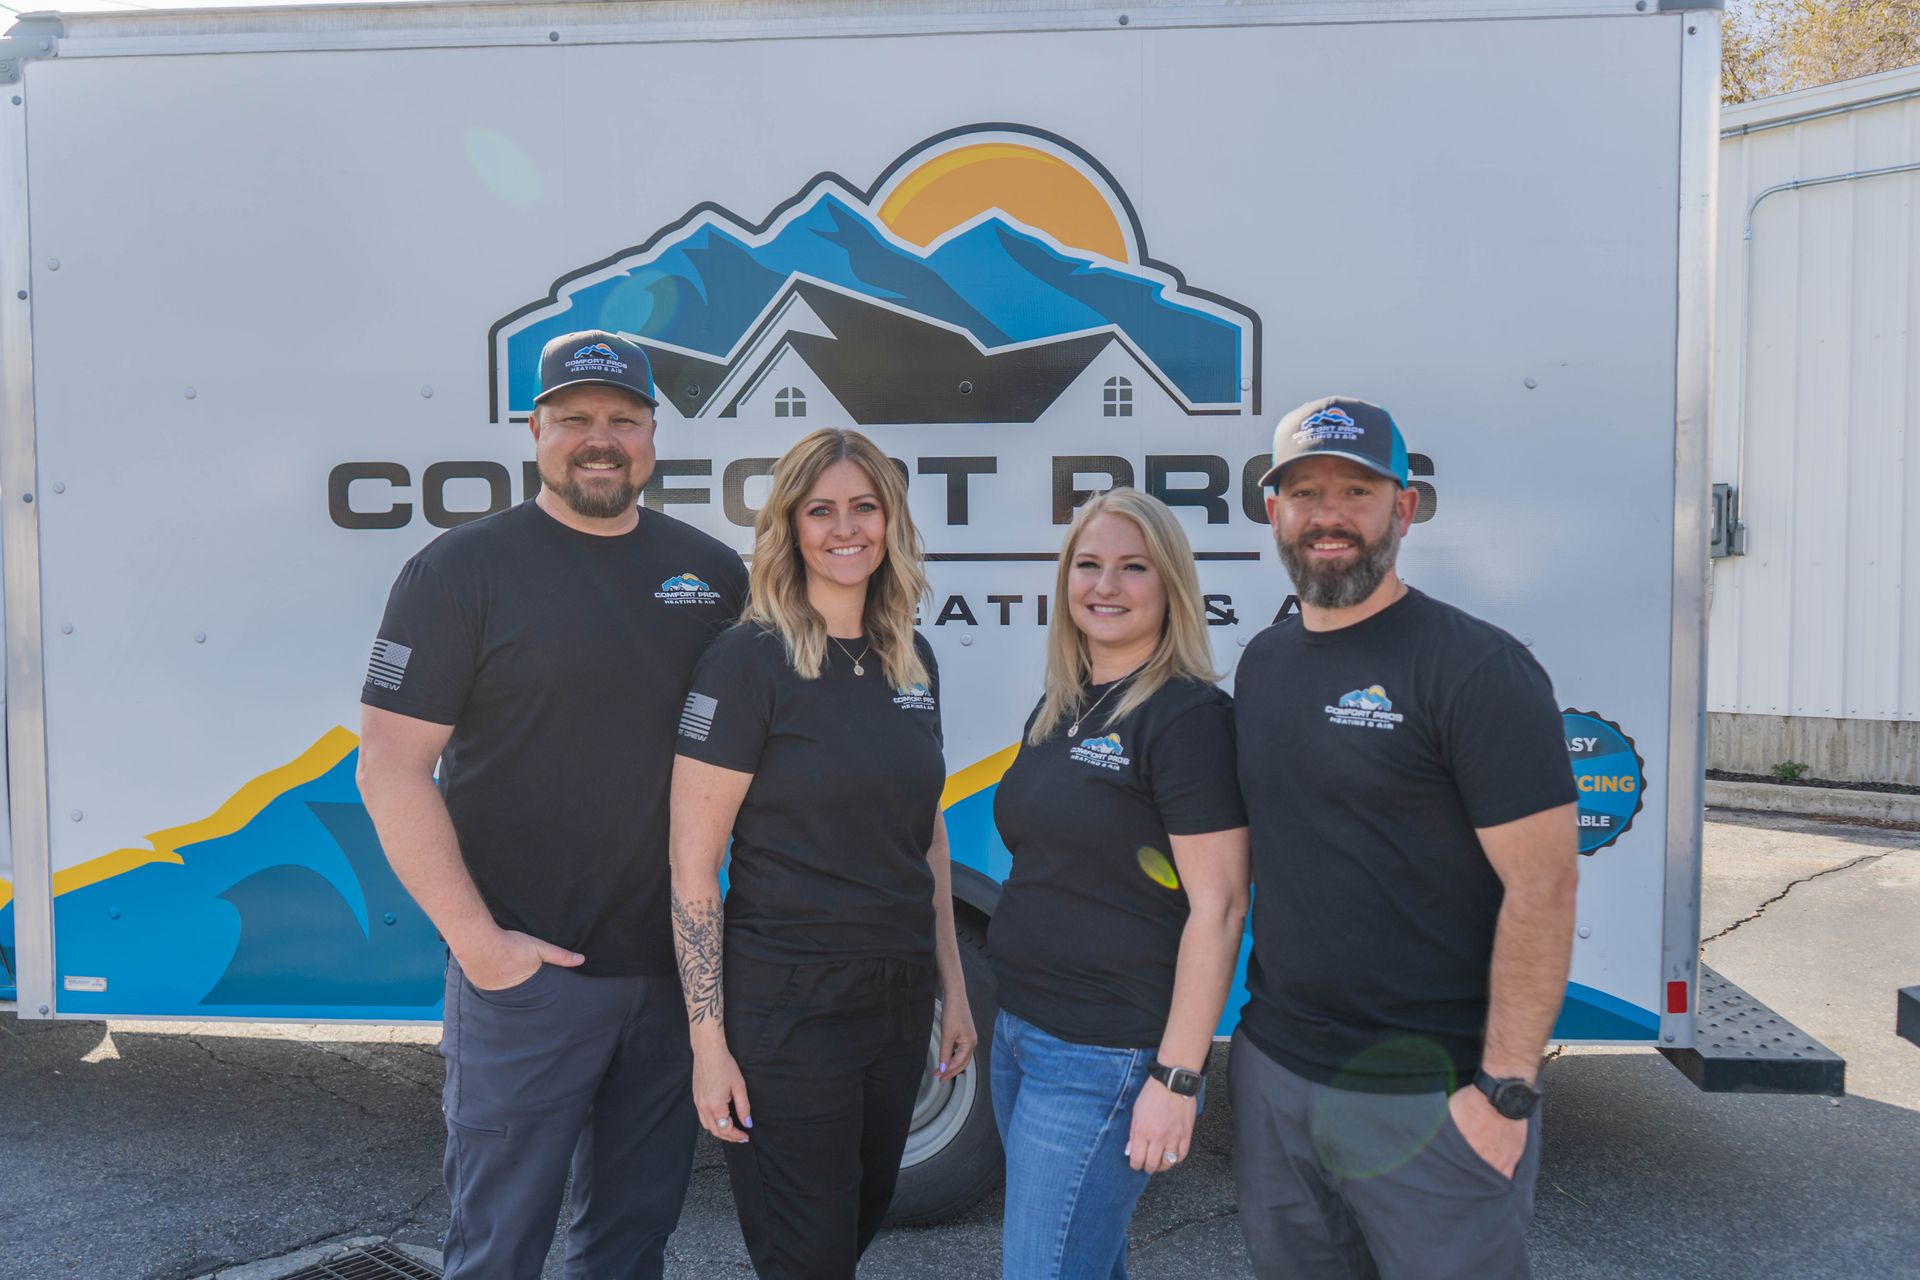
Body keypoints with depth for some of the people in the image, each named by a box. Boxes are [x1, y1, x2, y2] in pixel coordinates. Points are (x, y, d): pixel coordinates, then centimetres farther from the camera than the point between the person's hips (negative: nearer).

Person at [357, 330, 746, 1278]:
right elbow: (390, 768, -10)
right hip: (524, 975, -4)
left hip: (674, 968, 4)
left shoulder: (713, 574, 6)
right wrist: (477, 939, -14)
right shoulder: (464, 568, -7)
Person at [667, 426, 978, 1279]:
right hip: (786, 1008, -6)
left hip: (899, 1000, 6)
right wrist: (708, 1040, -14)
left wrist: (952, 987, 13)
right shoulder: (748, 662, -13)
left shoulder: (912, 660, 6)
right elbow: (692, 864, -13)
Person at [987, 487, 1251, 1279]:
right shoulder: (1057, 710, 10)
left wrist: (1176, 1079, -19)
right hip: (1020, 1035, 8)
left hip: (1107, 1058, -8)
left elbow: (1217, 906, -18)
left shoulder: (1189, 716, -14)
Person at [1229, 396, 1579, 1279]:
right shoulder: (1261, 662, 8)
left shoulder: (1474, 667, -13)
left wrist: (1505, 1091, -17)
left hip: (1429, 1095, -6)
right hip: (1274, 1071, 6)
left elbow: (1542, 886, -15)